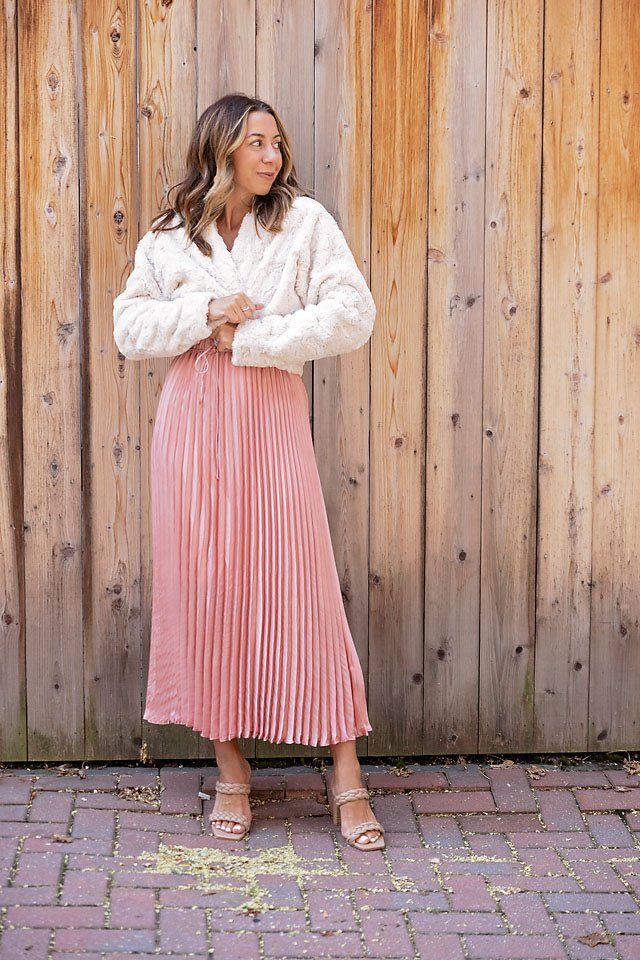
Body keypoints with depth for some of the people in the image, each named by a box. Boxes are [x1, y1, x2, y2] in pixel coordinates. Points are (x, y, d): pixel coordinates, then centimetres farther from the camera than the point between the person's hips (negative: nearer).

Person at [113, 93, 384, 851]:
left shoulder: (306, 222, 3)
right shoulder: (169, 237, 9)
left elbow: (353, 316, -6)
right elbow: (128, 327, 6)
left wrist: (250, 340, -8)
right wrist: (203, 314, -10)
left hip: (272, 418, -2)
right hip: (192, 422, 2)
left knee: (300, 584, -4)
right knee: (205, 588, 2)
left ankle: (346, 778, 2)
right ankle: (230, 768, 14)